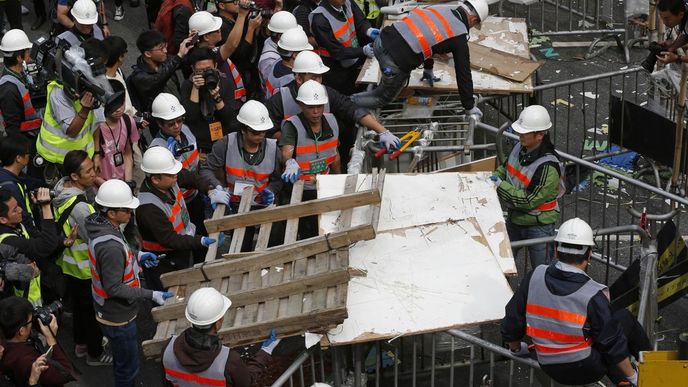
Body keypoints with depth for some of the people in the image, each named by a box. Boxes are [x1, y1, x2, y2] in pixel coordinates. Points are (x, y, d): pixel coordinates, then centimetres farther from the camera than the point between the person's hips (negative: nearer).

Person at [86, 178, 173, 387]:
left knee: (122, 361, 30)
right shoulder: (110, 246, -36)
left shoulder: (100, 225, -7)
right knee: (128, 367, 12)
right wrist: (151, 295, -25)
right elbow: (114, 288, -28)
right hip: (118, 317, -9)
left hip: (110, 310, 9)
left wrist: (137, 256, 7)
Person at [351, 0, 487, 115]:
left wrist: (428, 69, 49)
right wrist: (470, 107, 17)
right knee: (383, 98, 17)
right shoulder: (459, 37, 1)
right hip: (396, 62, -6)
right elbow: (463, 73, 6)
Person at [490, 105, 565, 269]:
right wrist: (492, 178, -7)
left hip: (539, 225, -7)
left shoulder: (548, 167, -30)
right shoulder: (520, 147, -7)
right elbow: (505, 169, 13)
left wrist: (500, 185, -26)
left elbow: (529, 201, -29)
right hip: (515, 218, 7)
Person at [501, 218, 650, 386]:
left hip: (550, 370, 5)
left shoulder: (534, 277, -9)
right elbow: (613, 343, -14)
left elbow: (513, 318, 1)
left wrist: (516, 348, 20)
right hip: (586, 371, -5)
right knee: (625, 318, 14)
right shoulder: (594, 295, -21)